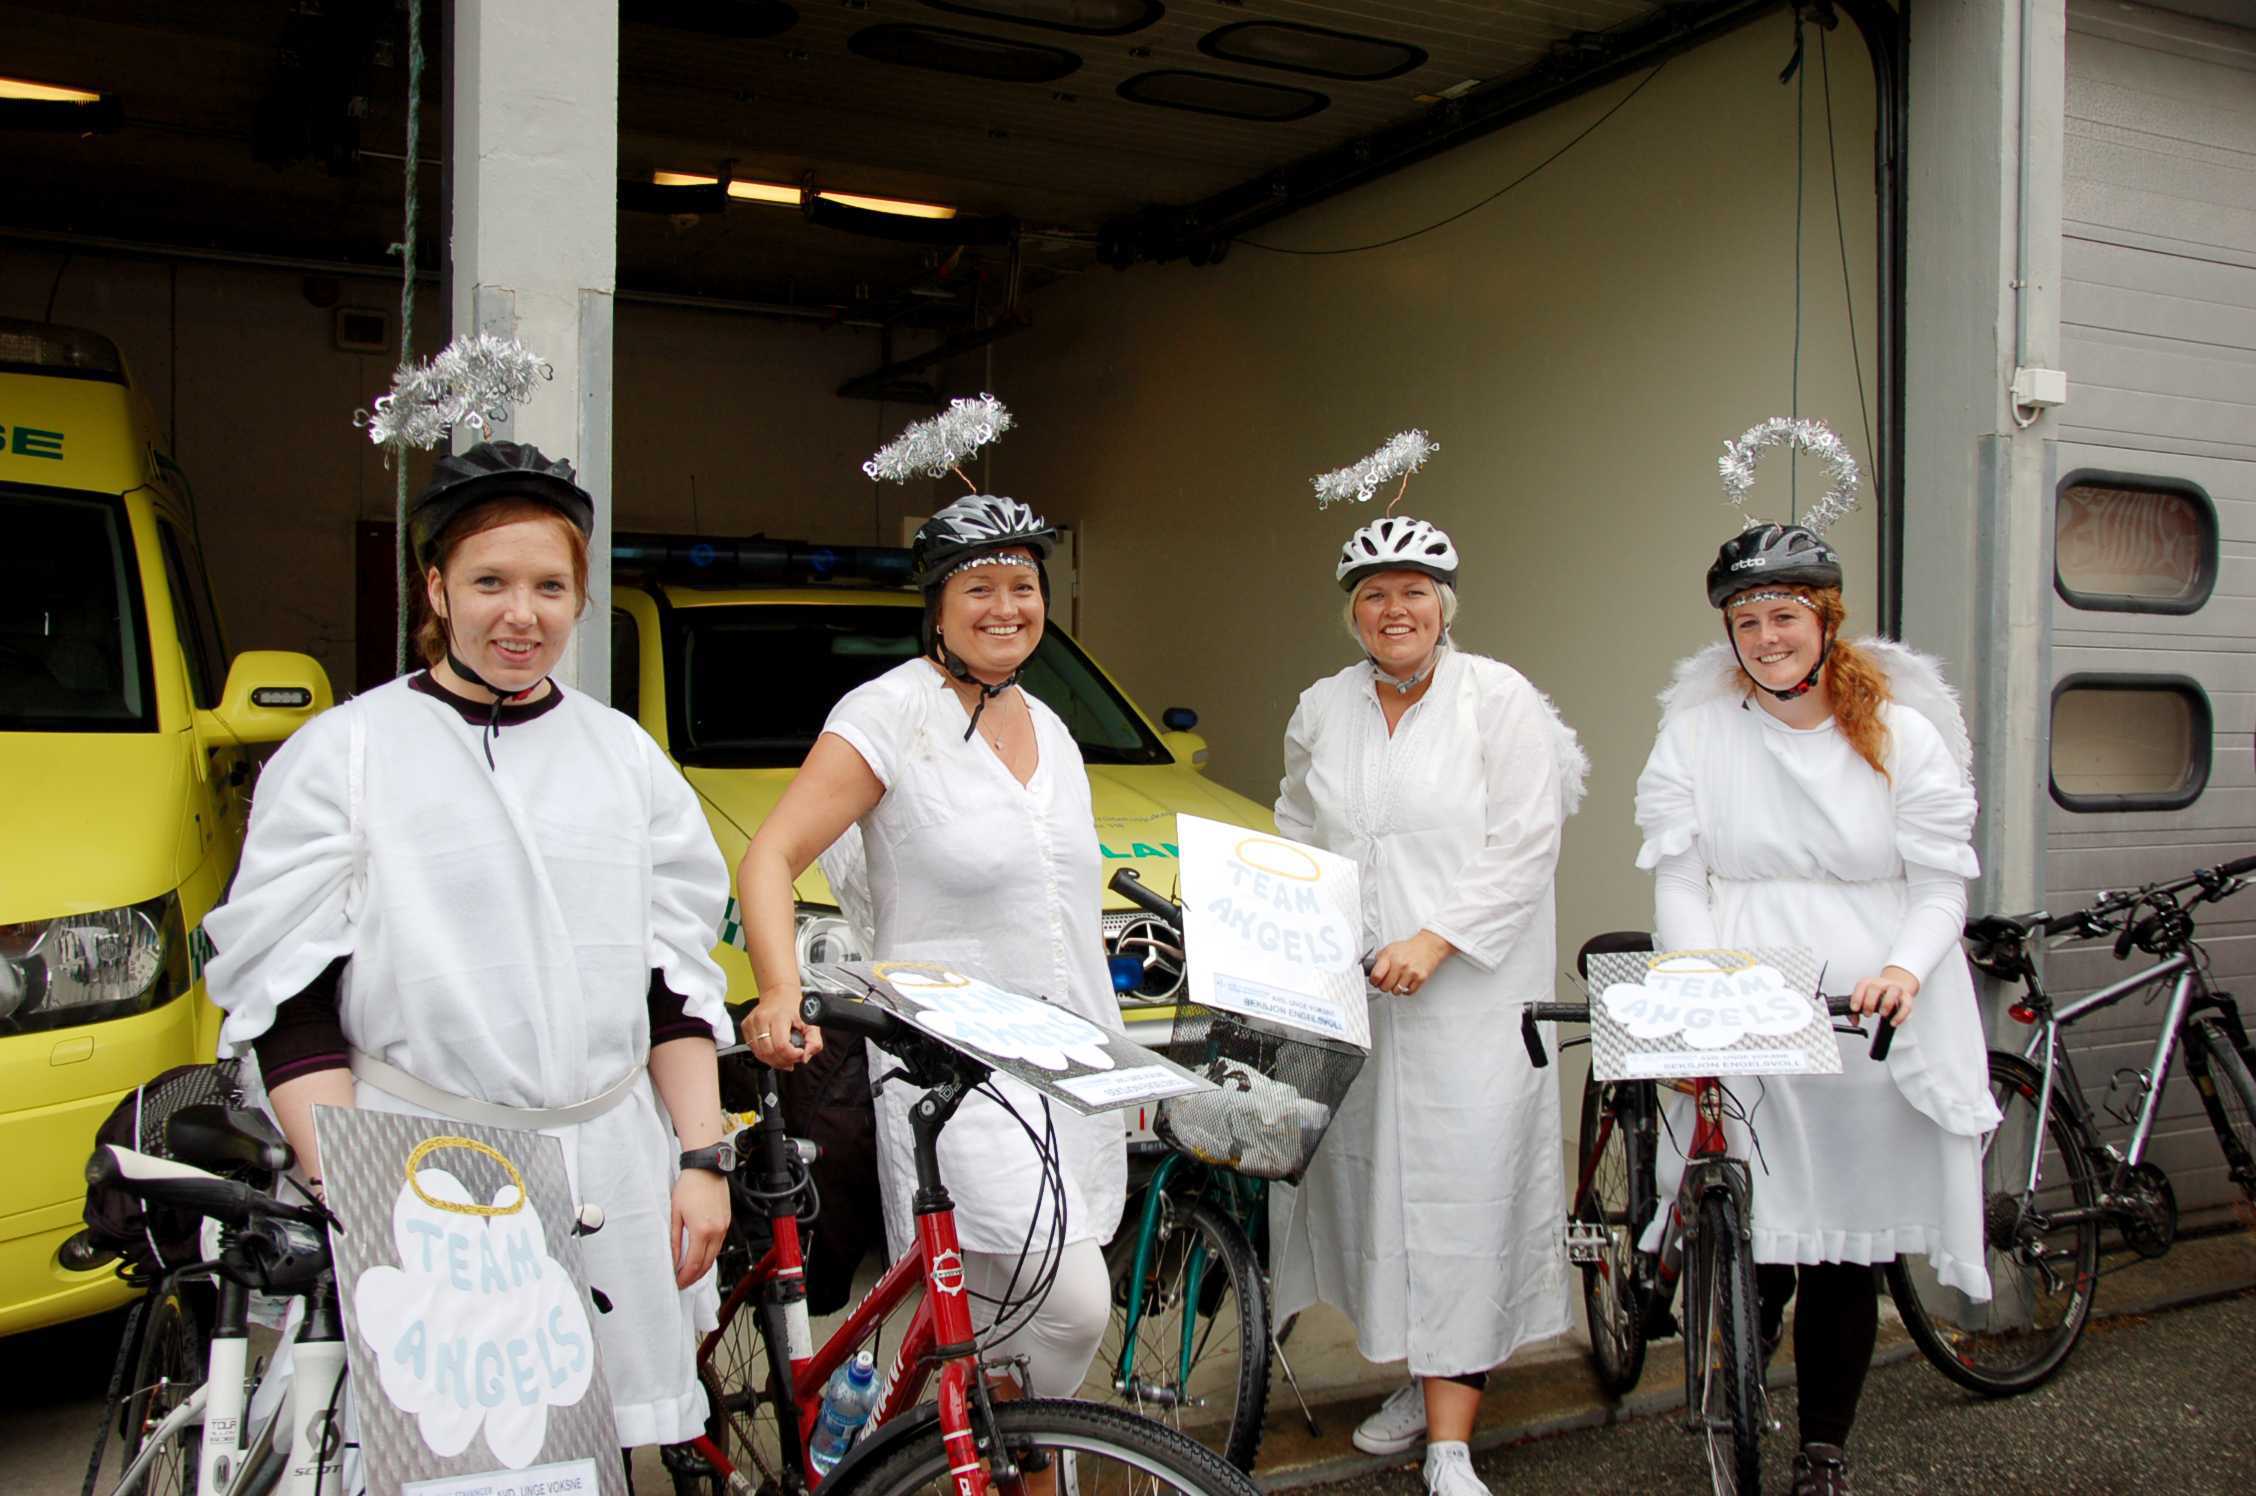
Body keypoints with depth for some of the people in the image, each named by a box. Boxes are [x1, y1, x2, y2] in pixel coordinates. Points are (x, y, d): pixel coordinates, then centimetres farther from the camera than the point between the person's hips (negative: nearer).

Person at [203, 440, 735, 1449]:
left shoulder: (626, 755, 13)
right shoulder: (342, 752, 2)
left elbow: (678, 984, 13)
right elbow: (290, 1006, -2)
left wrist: (700, 1158, 5)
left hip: (608, 1178, 3)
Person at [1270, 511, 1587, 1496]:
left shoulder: (1500, 701, -4)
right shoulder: (1322, 711, 10)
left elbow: (1525, 849, -10)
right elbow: (1297, 836, 20)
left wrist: (1433, 941, -18)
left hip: (1469, 997, -5)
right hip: (1350, 997, 5)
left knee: (1462, 1190, -6)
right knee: (1376, 1181, 9)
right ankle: (1426, 1383, 29)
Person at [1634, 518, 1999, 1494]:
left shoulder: (1904, 734, 4)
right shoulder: (1696, 731, 5)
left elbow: (1942, 885, 2)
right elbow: (1678, 879, 1)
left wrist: (1903, 968, -18)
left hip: (1873, 1023, 0)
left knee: (1847, 1251, 6)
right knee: (1752, 1237, -4)